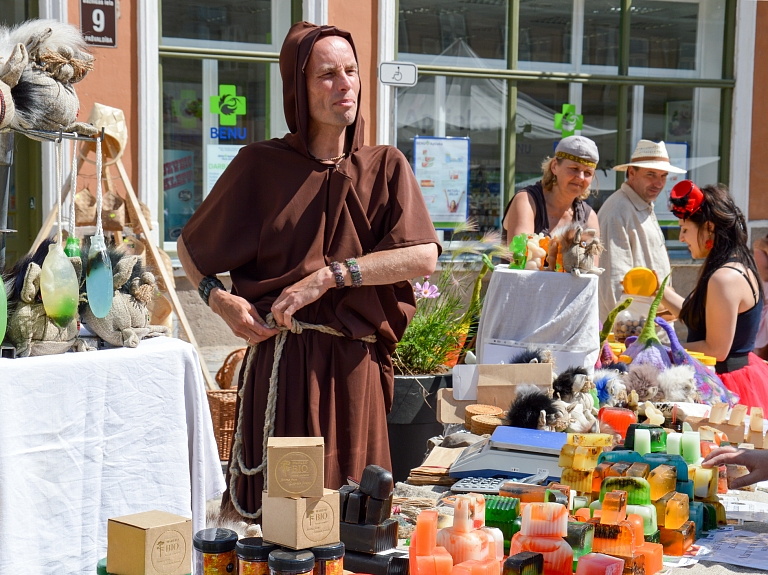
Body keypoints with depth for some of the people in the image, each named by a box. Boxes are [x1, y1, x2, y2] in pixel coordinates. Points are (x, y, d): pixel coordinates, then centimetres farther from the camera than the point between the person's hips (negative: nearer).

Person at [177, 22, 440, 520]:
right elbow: (190, 247, 15)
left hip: (357, 370, 1)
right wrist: (221, 301, -4)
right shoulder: (261, 167, 5)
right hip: (282, 363, -1)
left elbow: (423, 256, -7)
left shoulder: (386, 168, 9)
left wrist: (327, 276, -14)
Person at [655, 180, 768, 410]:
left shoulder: (725, 279, -20)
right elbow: (698, 317, 19)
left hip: (729, 387, -10)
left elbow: (716, 349, -19)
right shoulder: (740, 267, 12)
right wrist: (662, 293, 19)